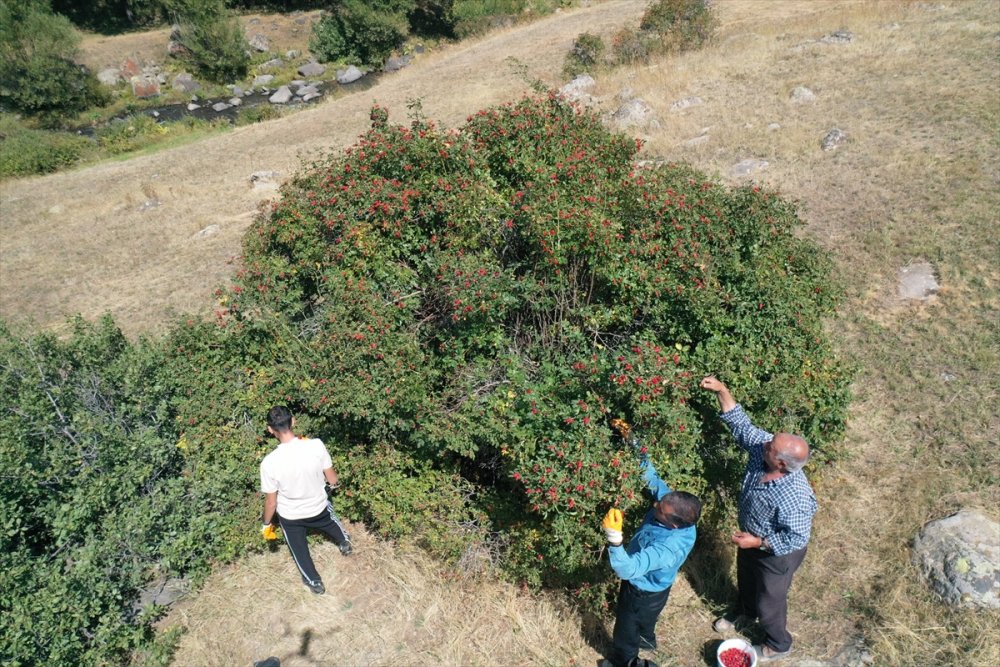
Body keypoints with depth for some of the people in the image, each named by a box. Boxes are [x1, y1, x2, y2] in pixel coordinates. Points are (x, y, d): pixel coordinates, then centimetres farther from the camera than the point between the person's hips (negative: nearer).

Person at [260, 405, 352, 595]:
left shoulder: (269, 462, -31)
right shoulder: (316, 445, -28)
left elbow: (271, 502, -17)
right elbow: (332, 480, -14)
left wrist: (266, 524, 3)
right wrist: (333, 484, 11)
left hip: (290, 517, -1)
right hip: (318, 508, 1)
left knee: (299, 550, 28)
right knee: (332, 522, 37)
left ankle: (314, 582, 50)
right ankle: (344, 542, 65)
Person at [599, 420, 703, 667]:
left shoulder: (668, 548, -47)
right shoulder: (673, 506, -27)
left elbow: (627, 569, -52)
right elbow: (651, 475, -16)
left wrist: (614, 538, -69)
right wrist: (632, 441, -23)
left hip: (642, 594, -7)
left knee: (625, 628, 25)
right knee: (645, 618, 39)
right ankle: (646, 638, 69)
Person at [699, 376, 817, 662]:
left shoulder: (794, 497, -43)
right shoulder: (762, 447, -26)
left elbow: (797, 538, -30)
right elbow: (741, 424, -16)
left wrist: (758, 543, -28)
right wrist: (721, 391, -26)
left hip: (777, 553, -7)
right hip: (751, 538, 7)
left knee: (769, 600, 20)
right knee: (745, 579, 33)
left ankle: (778, 644, 50)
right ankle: (746, 613, 65)